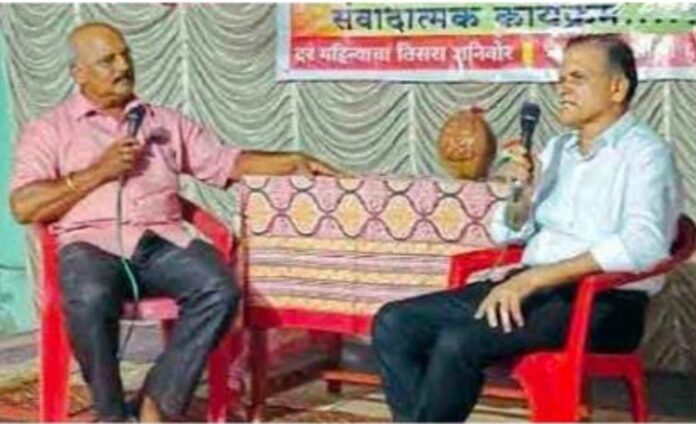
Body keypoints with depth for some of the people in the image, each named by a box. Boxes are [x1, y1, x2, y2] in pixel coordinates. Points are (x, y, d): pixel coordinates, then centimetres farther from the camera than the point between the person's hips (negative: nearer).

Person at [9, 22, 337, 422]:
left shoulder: (167, 122, 22)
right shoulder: (49, 130, 12)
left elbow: (229, 162, 19)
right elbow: (24, 206, -1)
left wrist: (294, 161, 5)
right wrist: (100, 171, -5)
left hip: (161, 241, 3)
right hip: (91, 243, -3)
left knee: (219, 288, -28)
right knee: (90, 299, -37)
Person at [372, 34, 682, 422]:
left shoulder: (645, 153, -5)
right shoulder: (557, 149, 18)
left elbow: (643, 245, -23)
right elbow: (507, 233, 21)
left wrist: (534, 278, -25)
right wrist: (523, 193, -2)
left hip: (602, 301, -8)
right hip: (530, 287, 8)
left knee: (458, 342, -29)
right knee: (394, 323, -8)